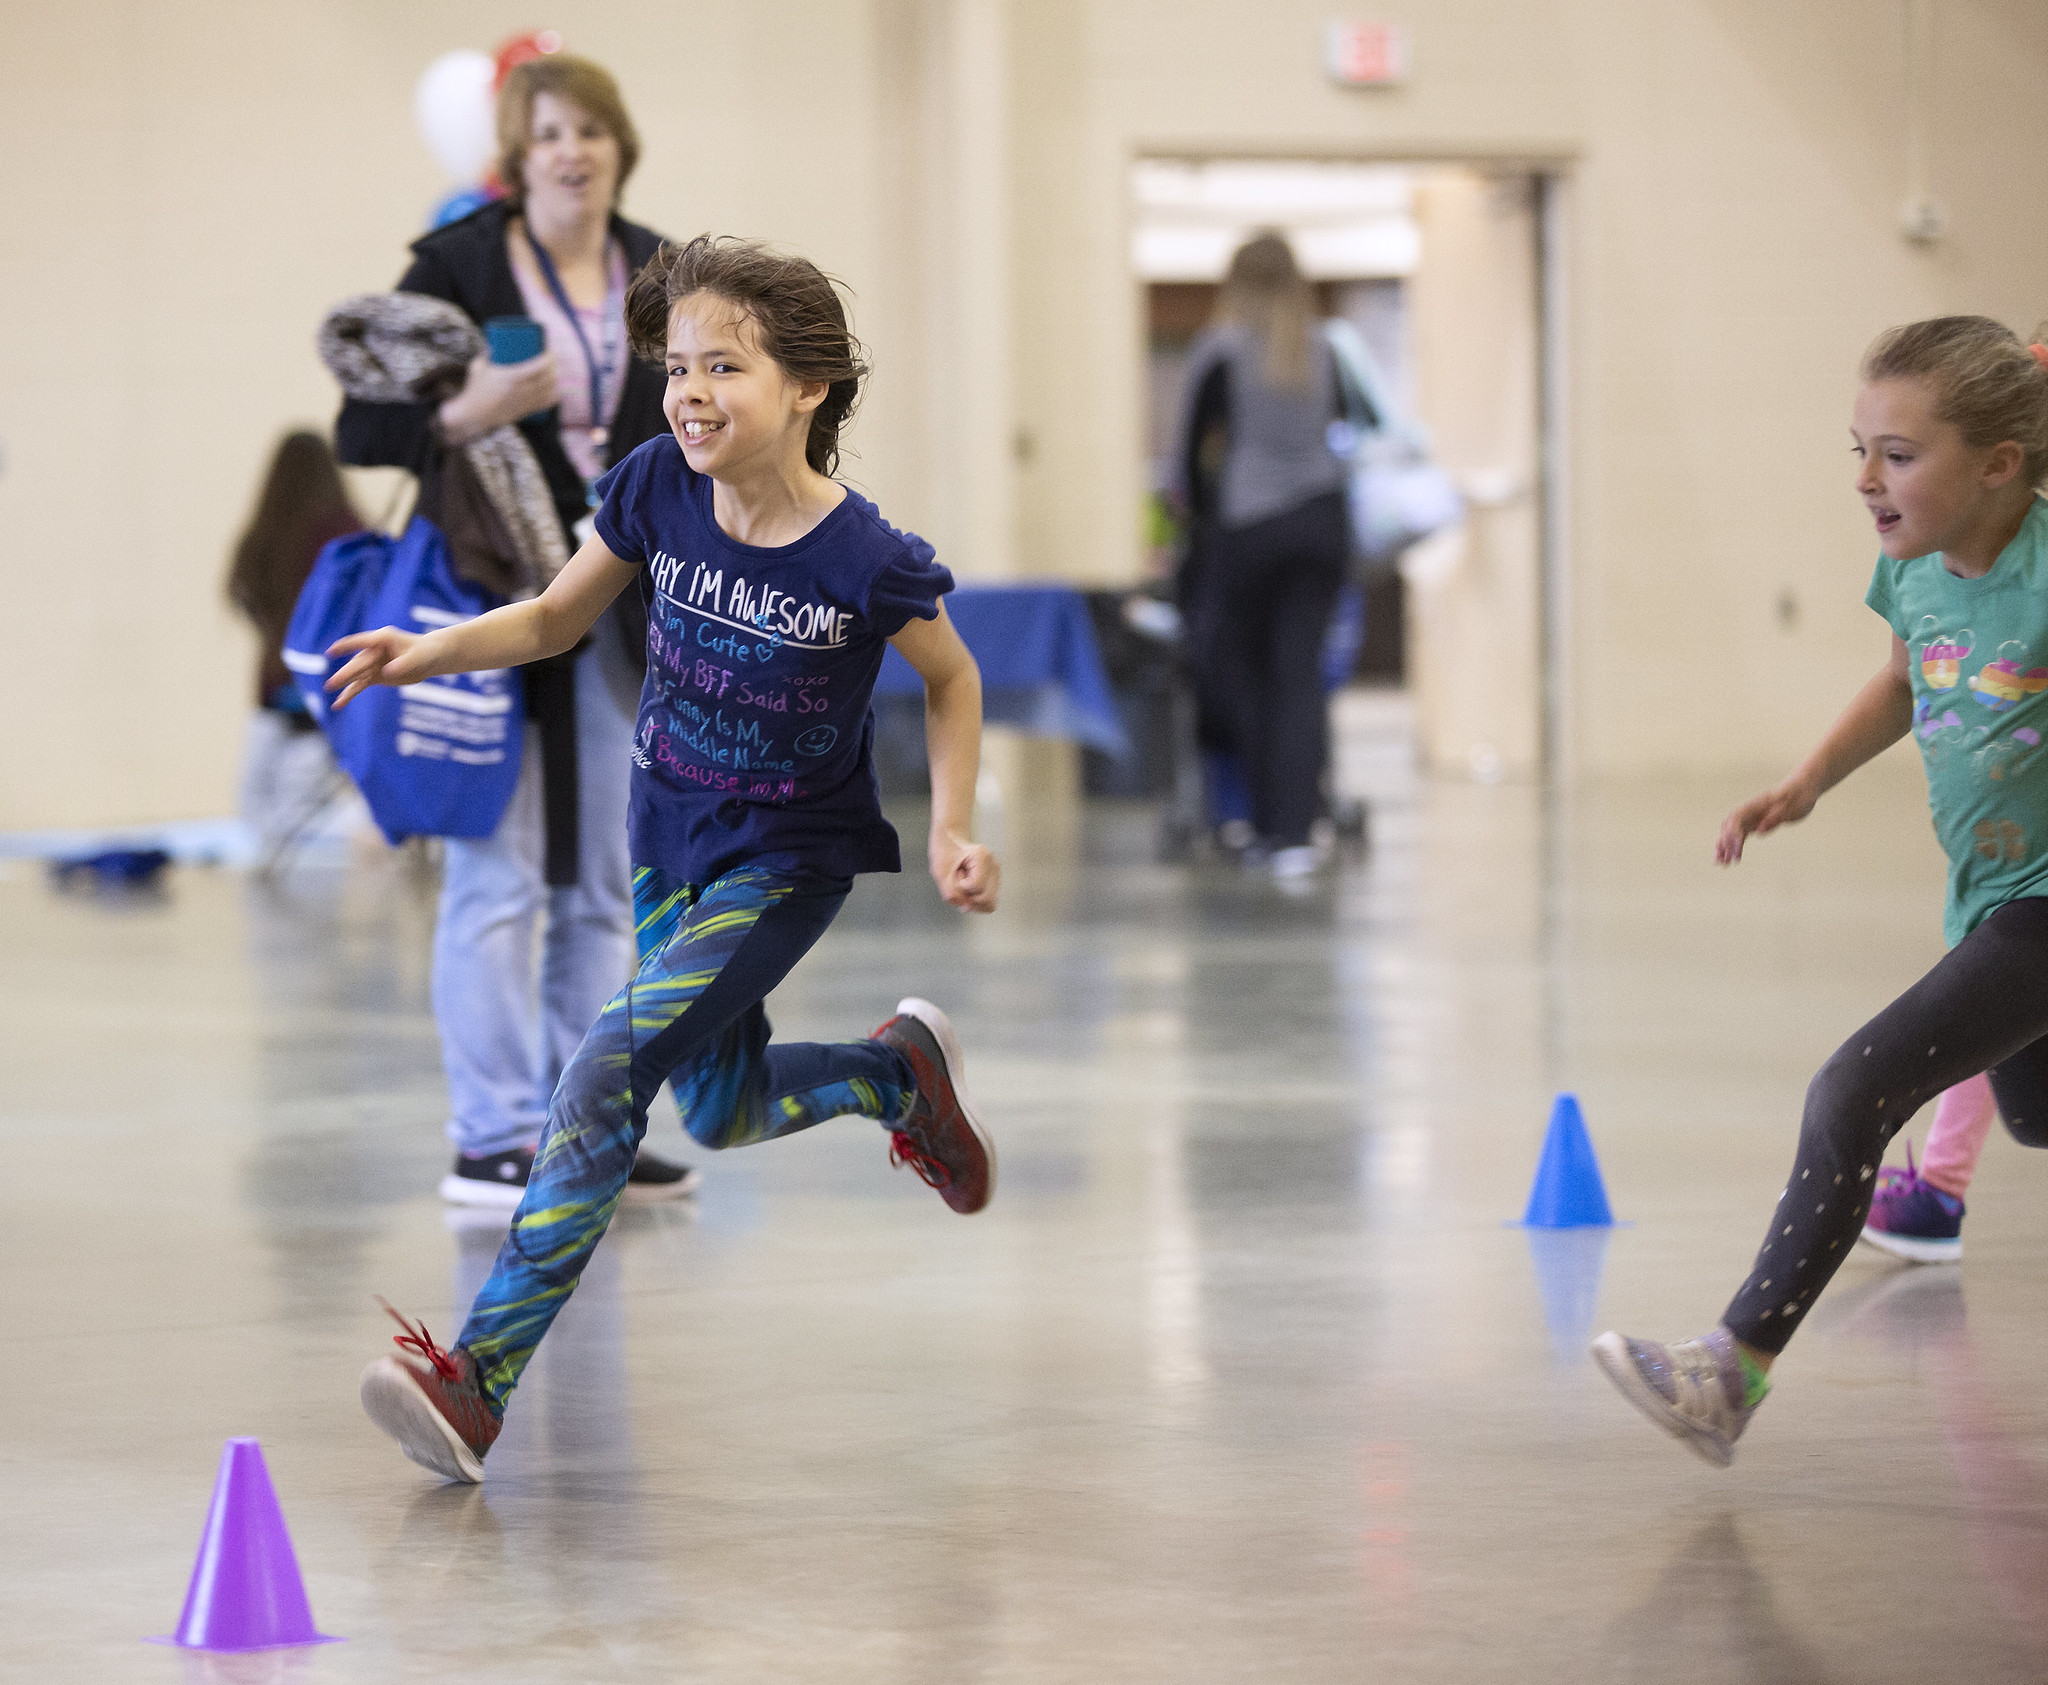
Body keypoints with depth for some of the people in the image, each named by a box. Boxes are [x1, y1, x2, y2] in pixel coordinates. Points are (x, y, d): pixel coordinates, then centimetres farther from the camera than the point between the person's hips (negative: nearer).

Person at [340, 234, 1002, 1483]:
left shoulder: (866, 560, -24)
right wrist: (431, 651, -15)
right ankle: (899, 1070, 48)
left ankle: (481, 1376, -23)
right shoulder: (658, 489, -13)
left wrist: (951, 832, -12)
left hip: (788, 861, -6)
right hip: (670, 836, 6)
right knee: (720, 1113, 18)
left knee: (611, 1069, -21)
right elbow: (557, 618, 2)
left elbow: (954, 680, -3)